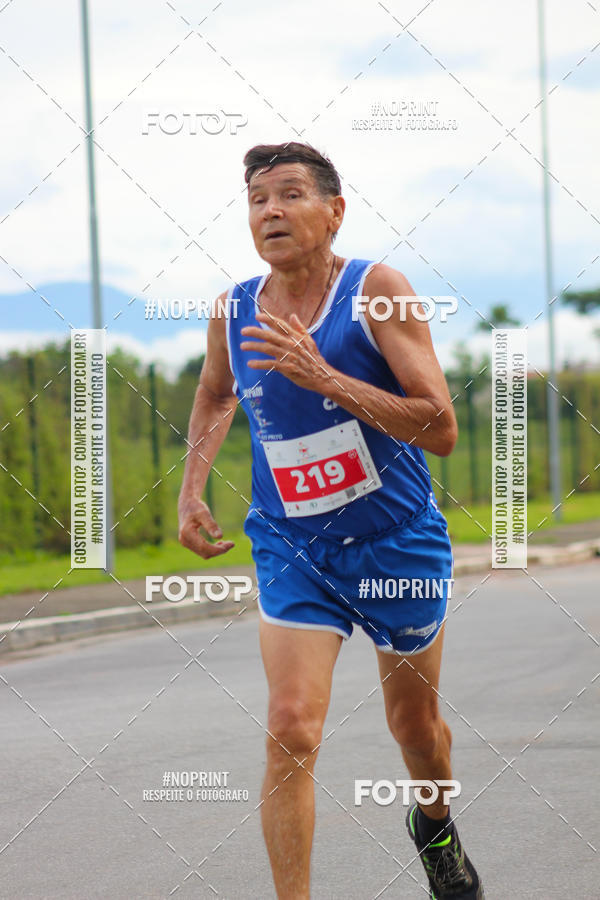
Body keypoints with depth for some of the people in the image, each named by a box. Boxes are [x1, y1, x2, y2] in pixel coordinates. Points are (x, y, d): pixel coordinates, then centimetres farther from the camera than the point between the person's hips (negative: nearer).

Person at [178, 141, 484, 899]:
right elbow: (215, 394, 20)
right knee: (290, 730, -17)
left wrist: (324, 377, -32)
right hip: (290, 547, 1)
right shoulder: (233, 313, -4)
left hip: (397, 542, -1)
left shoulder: (377, 290, -17)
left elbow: (441, 430, -23)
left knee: (414, 724, 17)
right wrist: (191, 490, 7)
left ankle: (435, 826, 49)